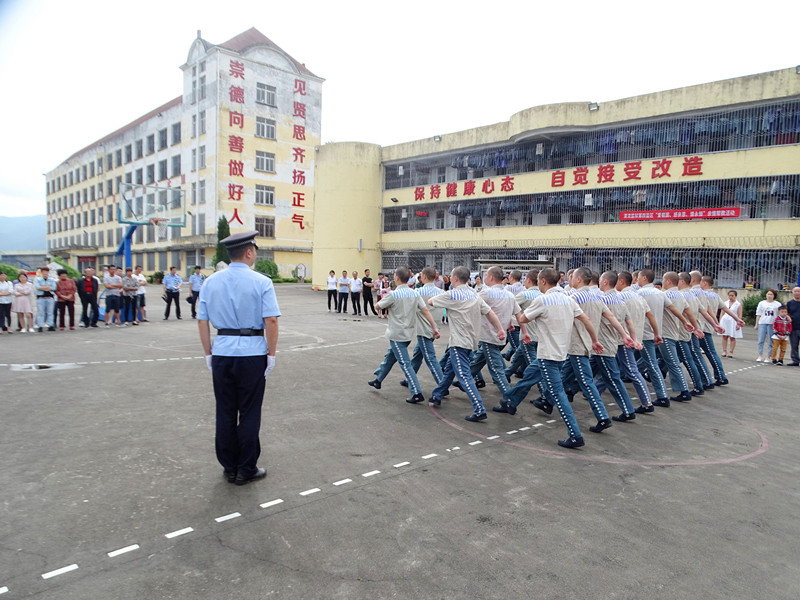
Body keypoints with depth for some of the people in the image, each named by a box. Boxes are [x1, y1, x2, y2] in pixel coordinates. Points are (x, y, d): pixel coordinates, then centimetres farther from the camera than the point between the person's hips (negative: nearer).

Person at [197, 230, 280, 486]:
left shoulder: (211, 282, 6)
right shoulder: (261, 282, -7)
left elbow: (202, 321, 5)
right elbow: (271, 321, -13)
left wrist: (209, 354, 12)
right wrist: (271, 354, -6)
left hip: (222, 352, 4)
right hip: (252, 353, -4)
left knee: (225, 412, 13)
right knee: (249, 413, 7)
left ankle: (229, 468, 25)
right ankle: (246, 470, 16)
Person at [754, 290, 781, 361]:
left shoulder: (778, 304, 6)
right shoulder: (762, 303, 11)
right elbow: (758, 314, 11)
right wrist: (756, 324, 8)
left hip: (772, 324, -1)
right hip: (762, 323, 1)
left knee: (771, 341, 1)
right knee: (761, 340, -1)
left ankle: (768, 357, 6)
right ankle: (760, 355, 5)